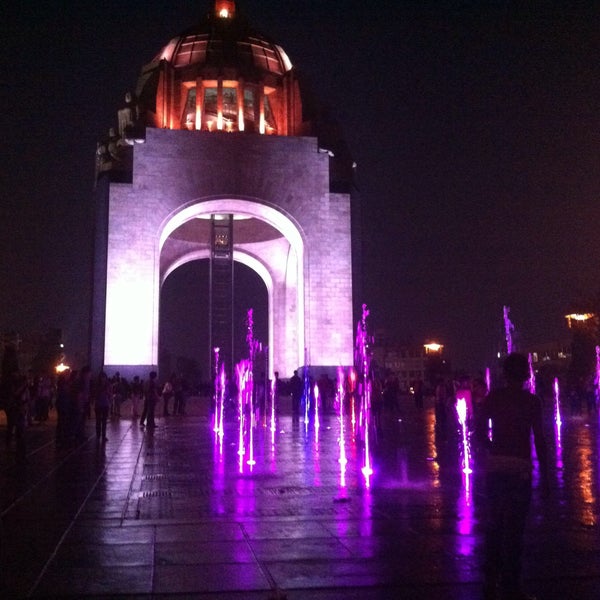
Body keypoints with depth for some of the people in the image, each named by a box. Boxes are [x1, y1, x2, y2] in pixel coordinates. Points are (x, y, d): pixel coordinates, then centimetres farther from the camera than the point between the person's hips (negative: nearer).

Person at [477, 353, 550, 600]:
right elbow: (539, 440, -8)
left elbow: (480, 432, 1)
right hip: (519, 468, -4)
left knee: (495, 523, 16)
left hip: (495, 466, 4)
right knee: (514, 528, 2)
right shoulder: (531, 401, -6)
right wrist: (544, 474, -2)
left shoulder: (493, 397, 3)